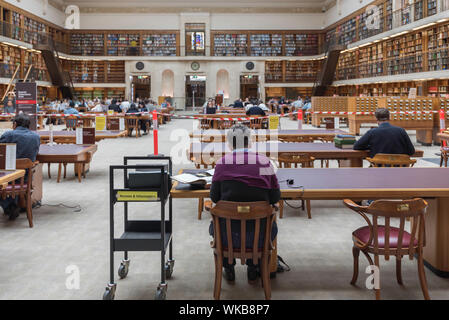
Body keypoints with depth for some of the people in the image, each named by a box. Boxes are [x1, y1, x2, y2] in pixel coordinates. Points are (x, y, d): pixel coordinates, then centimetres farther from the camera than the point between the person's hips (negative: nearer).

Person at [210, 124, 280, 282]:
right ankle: (253, 269, 38)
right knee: (271, 227, 38)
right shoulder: (264, 162, -8)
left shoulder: (222, 163, -9)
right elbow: (275, 198, -3)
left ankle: (229, 269, 39)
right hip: (258, 236, 0)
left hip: (228, 235, 0)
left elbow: (214, 197, -2)